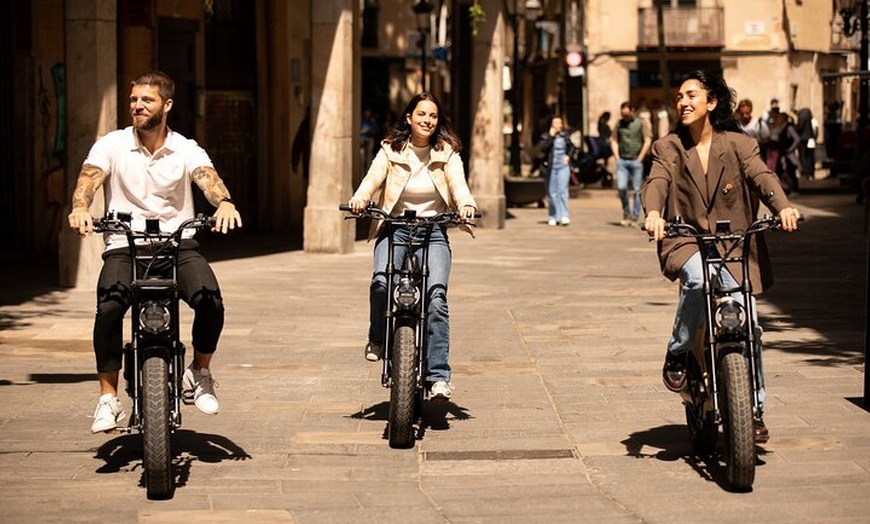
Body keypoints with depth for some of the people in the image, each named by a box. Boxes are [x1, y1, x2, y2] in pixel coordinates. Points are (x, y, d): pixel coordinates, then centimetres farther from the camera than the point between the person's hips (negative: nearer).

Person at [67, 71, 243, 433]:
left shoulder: (186, 150, 5)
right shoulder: (112, 145, 4)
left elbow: (208, 178, -13)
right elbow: (89, 178, -10)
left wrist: (224, 203, -37)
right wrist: (80, 208, -34)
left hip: (178, 244, 1)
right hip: (124, 246, 0)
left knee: (210, 301, -25)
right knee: (108, 308, -28)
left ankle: (200, 372, 5)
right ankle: (108, 399, -15)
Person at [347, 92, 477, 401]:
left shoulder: (447, 153, 7)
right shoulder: (390, 150, 7)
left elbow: (458, 185, -6)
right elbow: (373, 179, -6)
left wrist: (466, 205, -29)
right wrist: (359, 198, -28)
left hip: (433, 231, 0)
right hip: (394, 228, 0)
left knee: (436, 295, -20)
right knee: (381, 282, -28)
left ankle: (438, 375, -18)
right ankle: (377, 338, 2)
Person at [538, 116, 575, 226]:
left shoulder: (565, 135, 7)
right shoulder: (546, 136, 0)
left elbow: (572, 147, 22)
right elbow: (541, 148, -16)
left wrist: (568, 156, 4)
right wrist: (551, 136, -17)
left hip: (563, 166, 0)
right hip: (550, 167, 0)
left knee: (562, 190, -11)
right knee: (552, 192, 4)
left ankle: (564, 216, -12)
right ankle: (554, 217, 12)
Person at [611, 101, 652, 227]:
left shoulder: (642, 122, 2)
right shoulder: (619, 123, 12)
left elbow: (647, 141, -2)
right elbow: (614, 140, 15)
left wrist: (640, 158, -7)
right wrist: (617, 157, 3)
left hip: (636, 161, -3)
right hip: (622, 160, 3)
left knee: (637, 190, -1)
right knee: (621, 187, -7)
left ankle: (635, 217, 5)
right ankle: (626, 213, 10)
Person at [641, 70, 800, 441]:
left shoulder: (737, 144, 6)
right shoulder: (667, 149, 8)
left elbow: (761, 175, -10)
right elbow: (656, 183, -10)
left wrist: (783, 207, -31)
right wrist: (653, 212, -33)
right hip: (686, 242, -1)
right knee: (699, 277, -35)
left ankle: (753, 409, 8)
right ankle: (677, 352, -13)